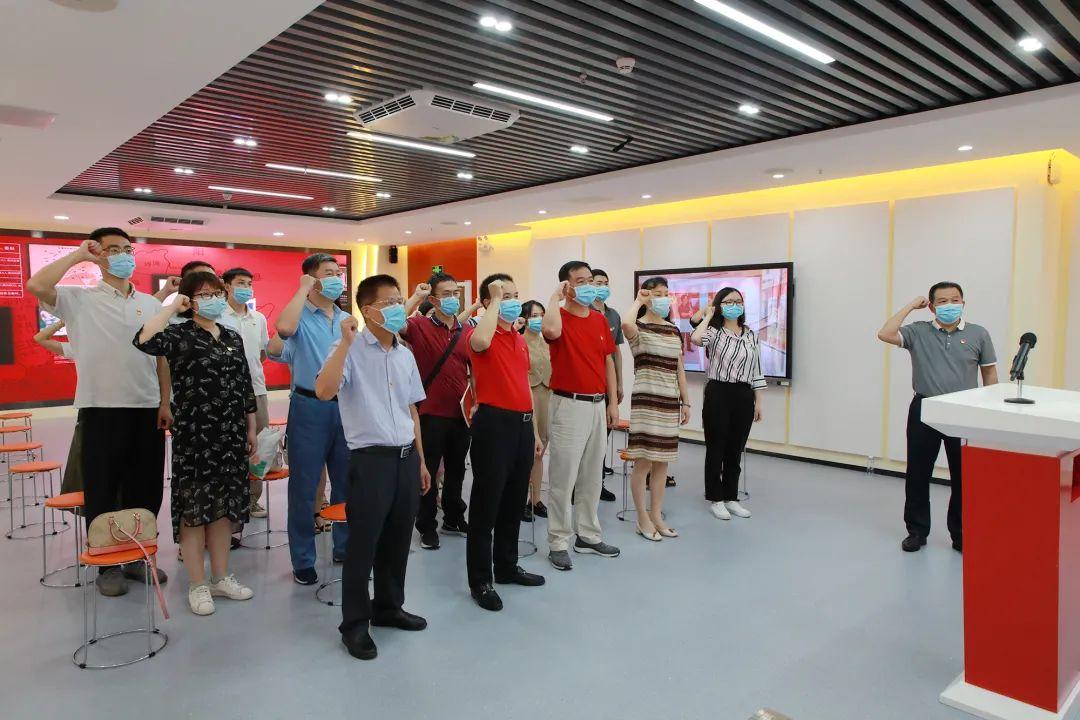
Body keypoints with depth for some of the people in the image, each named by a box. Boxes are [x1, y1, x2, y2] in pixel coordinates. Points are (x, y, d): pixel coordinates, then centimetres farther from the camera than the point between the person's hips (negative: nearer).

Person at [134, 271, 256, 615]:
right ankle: (197, 585, 17)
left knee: (223, 506, 13)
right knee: (194, 508, 4)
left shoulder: (233, 337, 11)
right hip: (194, 436, -5)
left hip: (231, 436, 6)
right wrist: (172, 307, -17)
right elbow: (144, 340, -29)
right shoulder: (180, 335, -6)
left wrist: (251, 429, 13)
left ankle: (221, 577, 26)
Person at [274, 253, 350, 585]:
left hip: (345, 406, 5)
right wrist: (303, 289, -17)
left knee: (346, 482, 14)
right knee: (304, 487, 4)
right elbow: (284, 328, -30)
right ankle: (303, 560, 17)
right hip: (310, 407, -5)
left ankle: (344, 546, 31)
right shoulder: (300, 316, -5)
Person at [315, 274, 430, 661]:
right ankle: (355, 623, 19)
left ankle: (389, 607, 34)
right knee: (363, 543, 4)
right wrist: (346, 342, -27)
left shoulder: (405, 355, 11)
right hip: (371, 458, -6)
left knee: (398, 540, 16)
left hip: (406, 456, 6)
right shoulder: (350, 351, -9)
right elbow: (324, 390, -27)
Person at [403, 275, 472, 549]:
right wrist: (416, 297, -21)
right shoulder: (420, 326, -7)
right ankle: (427, 526, 20)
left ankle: (454, 519, 34)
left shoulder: (467, 331, 7)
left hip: (461, 413, 5)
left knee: (456, 470, 18)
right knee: (428, 471, 6)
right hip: (431, 413, -5)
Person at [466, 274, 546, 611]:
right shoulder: (482, 336, -7)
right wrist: (495, 300, -21)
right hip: (494, 423, -8)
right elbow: (480, 341, -35)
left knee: (514, 501, 17)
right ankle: (480, 581, 11)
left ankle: (507, 567, 32)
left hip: (521, 423, 8)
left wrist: (534, 430, 20)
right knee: (486, 503, 0)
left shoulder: (521, 340, 16)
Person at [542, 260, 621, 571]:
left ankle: (588, 535, 27)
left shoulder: (600, 319, 11)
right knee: (563, 476, -1)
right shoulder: (559, 317, -9)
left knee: (592, 475, 15)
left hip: (598, 404, 7)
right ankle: (558, 542, 10)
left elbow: (608, 361, 15)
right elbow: (550, 330, -35)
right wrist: (555, 297, -18)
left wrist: (612, 402, 11)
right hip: (569, 404, -7)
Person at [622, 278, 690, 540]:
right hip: (645, 402, -6)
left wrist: (685, 402, 14)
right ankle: (643, 520, 11)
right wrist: (638, 301, -15)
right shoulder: (638, 328, -6)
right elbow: (625, 324, -33)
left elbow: (679, 370, 16)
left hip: (670, 403, 6)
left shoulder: (674, 331, 13)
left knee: (662, 462, 11)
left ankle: (656, 516, 22)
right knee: (643, 462, -1)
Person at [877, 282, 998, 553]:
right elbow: (885, 334, -13)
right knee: (917, 473, 6)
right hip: (924, 411, 0)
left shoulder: (978, 334, 5)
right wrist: (910, 306, -6)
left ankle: (961, 535, 21)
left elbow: (990, 373, 9)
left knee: (964, 477, 7)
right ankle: (917, 531, 19)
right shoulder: (918, 332, 2)